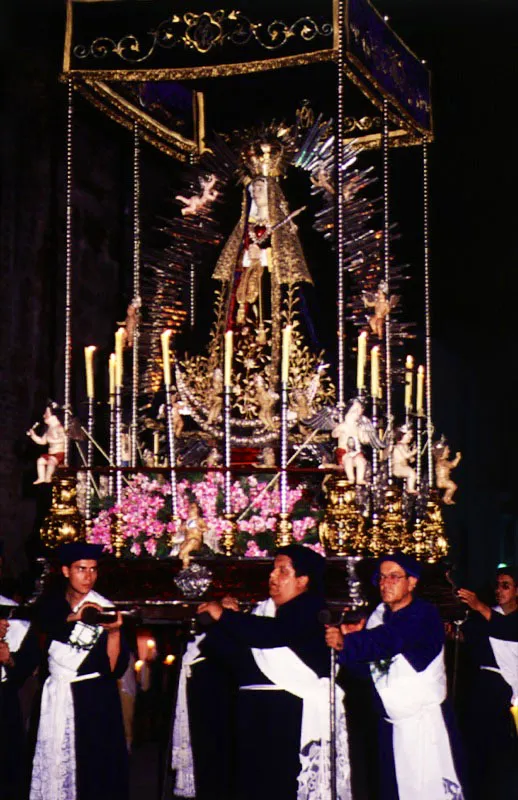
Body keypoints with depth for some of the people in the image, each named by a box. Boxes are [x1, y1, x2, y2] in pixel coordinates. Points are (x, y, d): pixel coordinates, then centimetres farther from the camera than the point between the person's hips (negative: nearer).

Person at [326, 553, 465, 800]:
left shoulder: (424, 615, -13)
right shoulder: (378, 616, 7)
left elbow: (391, 639, -33)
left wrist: (346, 642, -47)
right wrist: (343, 645, -16)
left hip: (425, 719, -6)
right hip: (390, 722, 6)